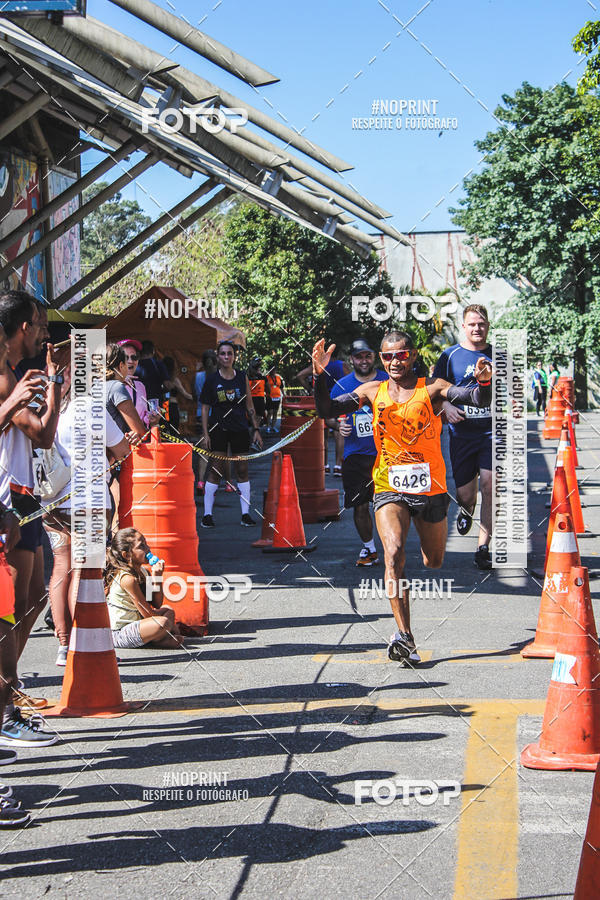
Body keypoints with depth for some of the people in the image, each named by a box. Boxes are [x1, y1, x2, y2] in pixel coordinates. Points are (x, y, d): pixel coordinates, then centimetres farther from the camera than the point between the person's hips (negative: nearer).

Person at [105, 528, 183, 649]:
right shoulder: (128, 579, -22)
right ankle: (156, 641, 0)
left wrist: (158, 577, -5)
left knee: (168, 610, 24)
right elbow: (148, 614, -19)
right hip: (118, 634, -11)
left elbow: (157, 604, 8)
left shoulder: (142, 571, 7)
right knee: (163, 622, -30)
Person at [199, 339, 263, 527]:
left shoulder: (242, 377, 5)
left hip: (240, 429, 2)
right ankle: (207, 514, 3)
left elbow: (249, 406, 9)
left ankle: (245, 513, 8)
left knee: (242, 470, 3)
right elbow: (205, 408, 1)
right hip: (218, 429, -2)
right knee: (215, 471, -3)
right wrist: (205, 434, -5)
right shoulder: (211, 379, -1)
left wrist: (256, 429, 5)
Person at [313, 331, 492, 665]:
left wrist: (484, 382, -40)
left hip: (430, 489, 0)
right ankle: (405, 636, -27)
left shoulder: (432, 388, -5)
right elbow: (327, 411, 0)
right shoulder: (373, 392, 2)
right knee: (394, 553, -25)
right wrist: (320, 375, -16)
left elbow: (477, 399, -18)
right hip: (390, 489, 0)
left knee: (434, 561, 18)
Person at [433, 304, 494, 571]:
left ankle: (483, 547, -9)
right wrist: (446, 407, -15)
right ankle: (466, 510, 44)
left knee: (489, 485, -15)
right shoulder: (450, 356, 3)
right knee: (465, 493, 4)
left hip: (493, 432, 0)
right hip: (462, 432, 0)